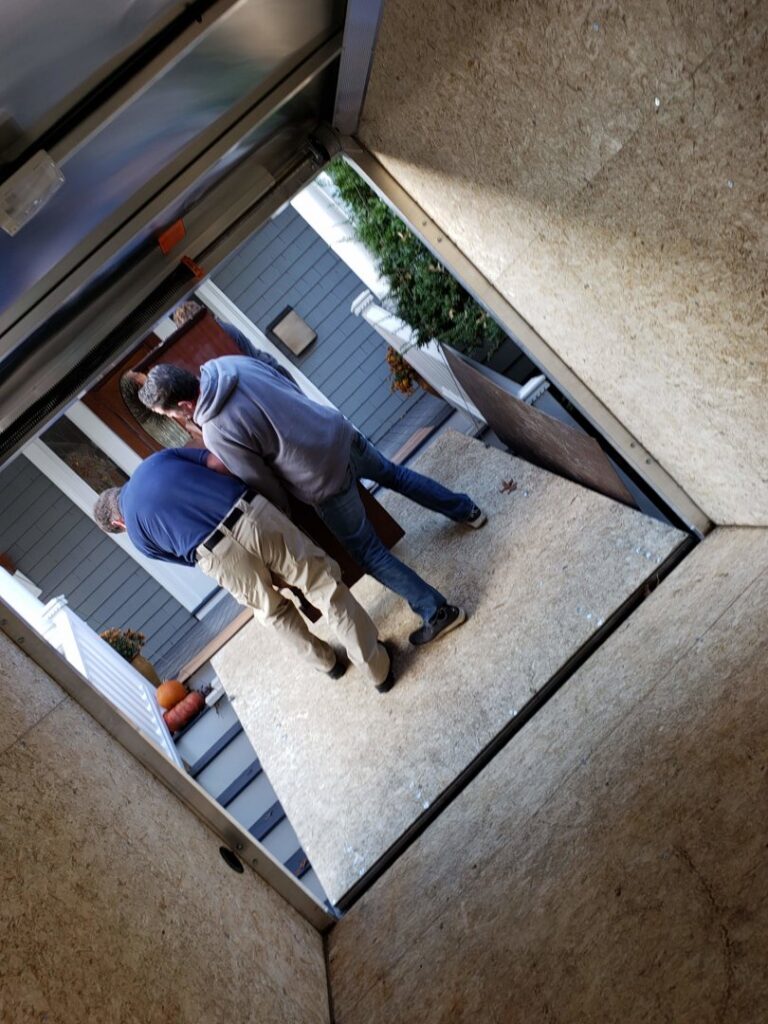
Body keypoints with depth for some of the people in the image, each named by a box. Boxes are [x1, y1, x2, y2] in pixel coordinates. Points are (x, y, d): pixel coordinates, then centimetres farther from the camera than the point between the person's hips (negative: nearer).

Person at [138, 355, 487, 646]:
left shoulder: (217, 432, -25)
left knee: (369, 553, 10)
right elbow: (287, 376, 12)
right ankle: (467, 510, 50)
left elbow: (264, 486, -14)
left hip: (324, 479, -7)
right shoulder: (230, 362, -5)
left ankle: (438, 611, 17)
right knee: (393, 473, 33)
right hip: (340, 432, 7)